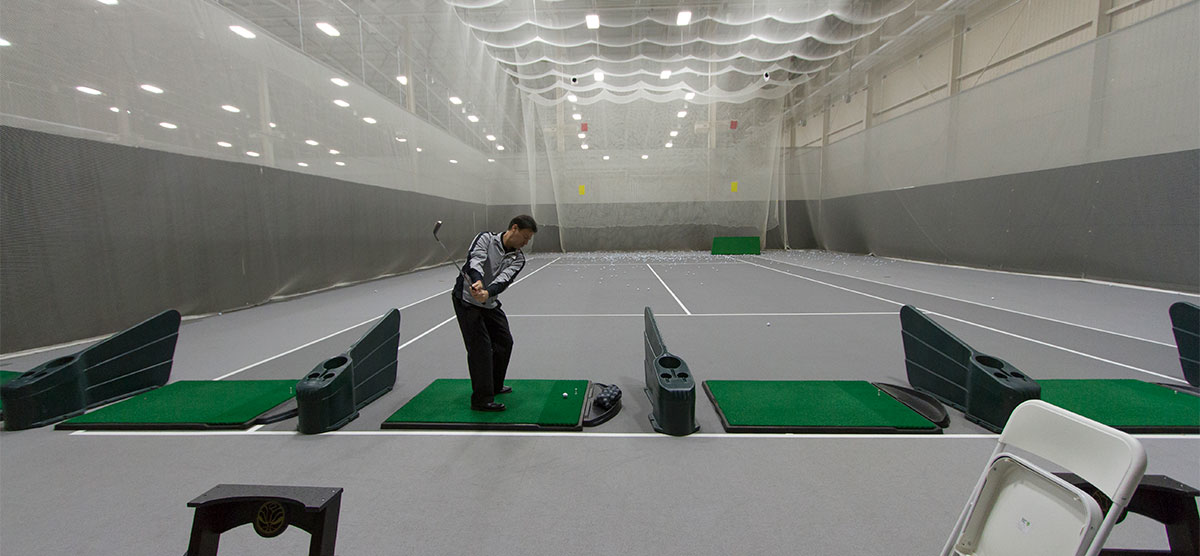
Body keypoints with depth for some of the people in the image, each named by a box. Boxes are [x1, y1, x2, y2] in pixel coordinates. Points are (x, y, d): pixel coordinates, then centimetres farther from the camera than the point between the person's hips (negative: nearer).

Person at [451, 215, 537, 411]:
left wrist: (487, 293, -39)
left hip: (489, 303, 6)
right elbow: (475, 260, -29)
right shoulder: (486, 238, -10)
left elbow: (504, 279, -19)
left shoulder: (518, 259, 0)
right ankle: (482, 399, -3)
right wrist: (477, 281, -50)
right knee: (480, 347, -12)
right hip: (466, 299, -6)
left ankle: (494, 386, 32)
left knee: (504, 342, 11)